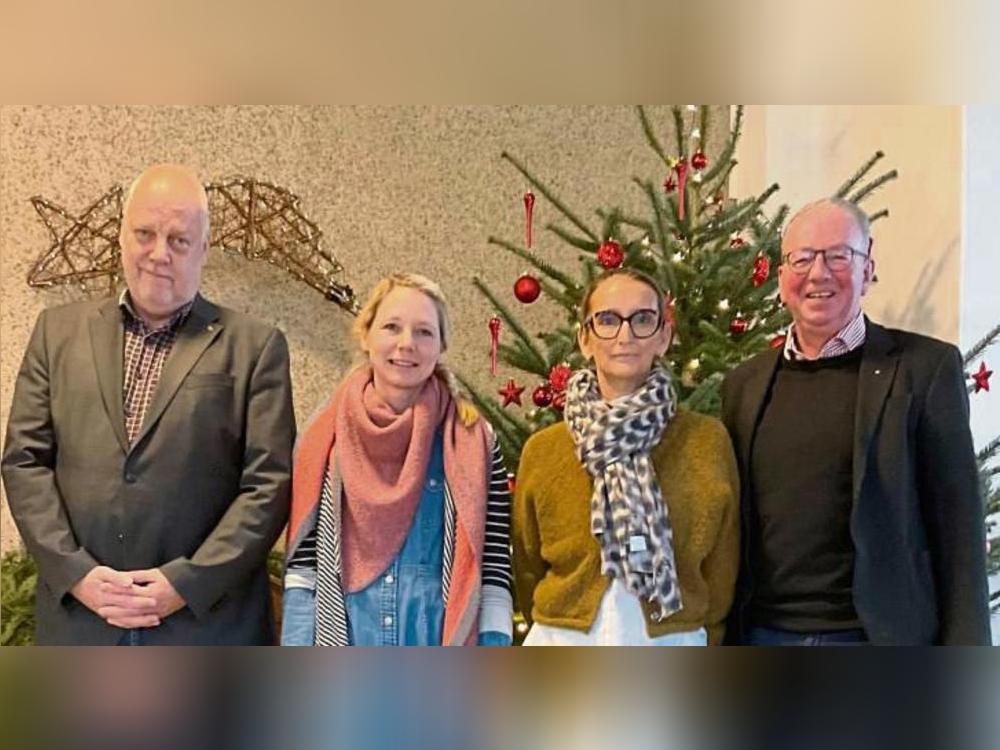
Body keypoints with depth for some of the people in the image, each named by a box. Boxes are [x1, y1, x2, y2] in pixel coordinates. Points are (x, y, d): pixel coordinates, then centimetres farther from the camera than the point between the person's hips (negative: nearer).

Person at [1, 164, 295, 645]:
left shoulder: (254, 347, 1)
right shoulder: (59, 331, 11)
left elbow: (271, 483, -4)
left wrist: (187, 583, -12)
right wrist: (75, 572, -6)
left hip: (207, 620, -2)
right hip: (78, 620, 3)